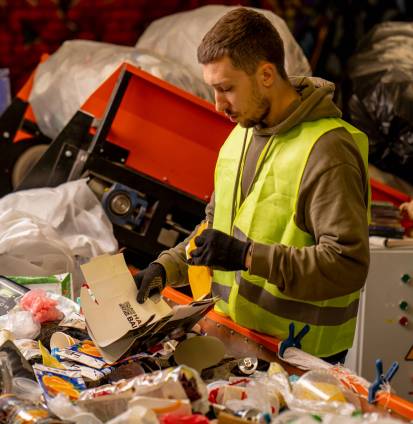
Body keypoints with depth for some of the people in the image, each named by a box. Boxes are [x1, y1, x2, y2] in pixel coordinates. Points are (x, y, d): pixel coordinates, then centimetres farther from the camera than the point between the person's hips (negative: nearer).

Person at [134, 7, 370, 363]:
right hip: (234, 340, 7)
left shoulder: (327, 150, -17)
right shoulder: (241, 134, 13)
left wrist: (248, 256, -26)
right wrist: (166, 267, 7)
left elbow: (349, 264, -23)